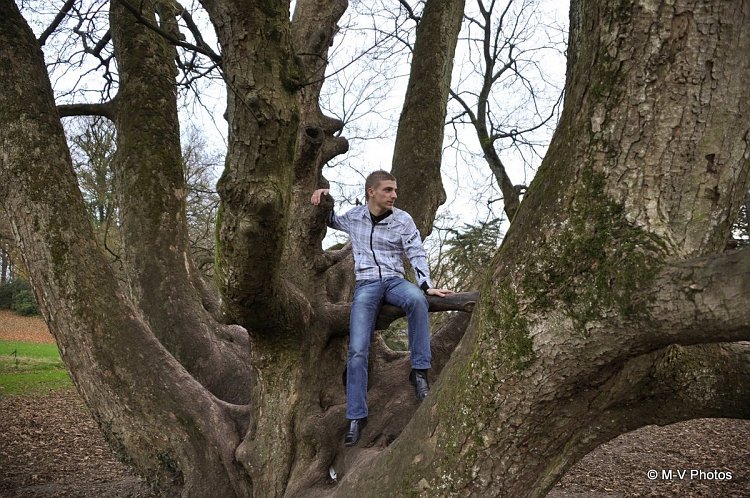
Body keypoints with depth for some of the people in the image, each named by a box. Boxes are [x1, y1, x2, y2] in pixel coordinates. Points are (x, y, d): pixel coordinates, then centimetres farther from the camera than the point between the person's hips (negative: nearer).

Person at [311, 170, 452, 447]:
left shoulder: (402, 220, 4)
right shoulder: (354, 216, 11)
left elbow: (417, 255, -3)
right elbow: (330, 220, 31)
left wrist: (427, 286, -18)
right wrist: (323, 196, 12)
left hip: (394, 280, -1)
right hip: (366, 285, 1)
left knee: (416, 299, -39)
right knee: (357, 351, -15)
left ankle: (420, 370, -30)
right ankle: (357, 417, -7)